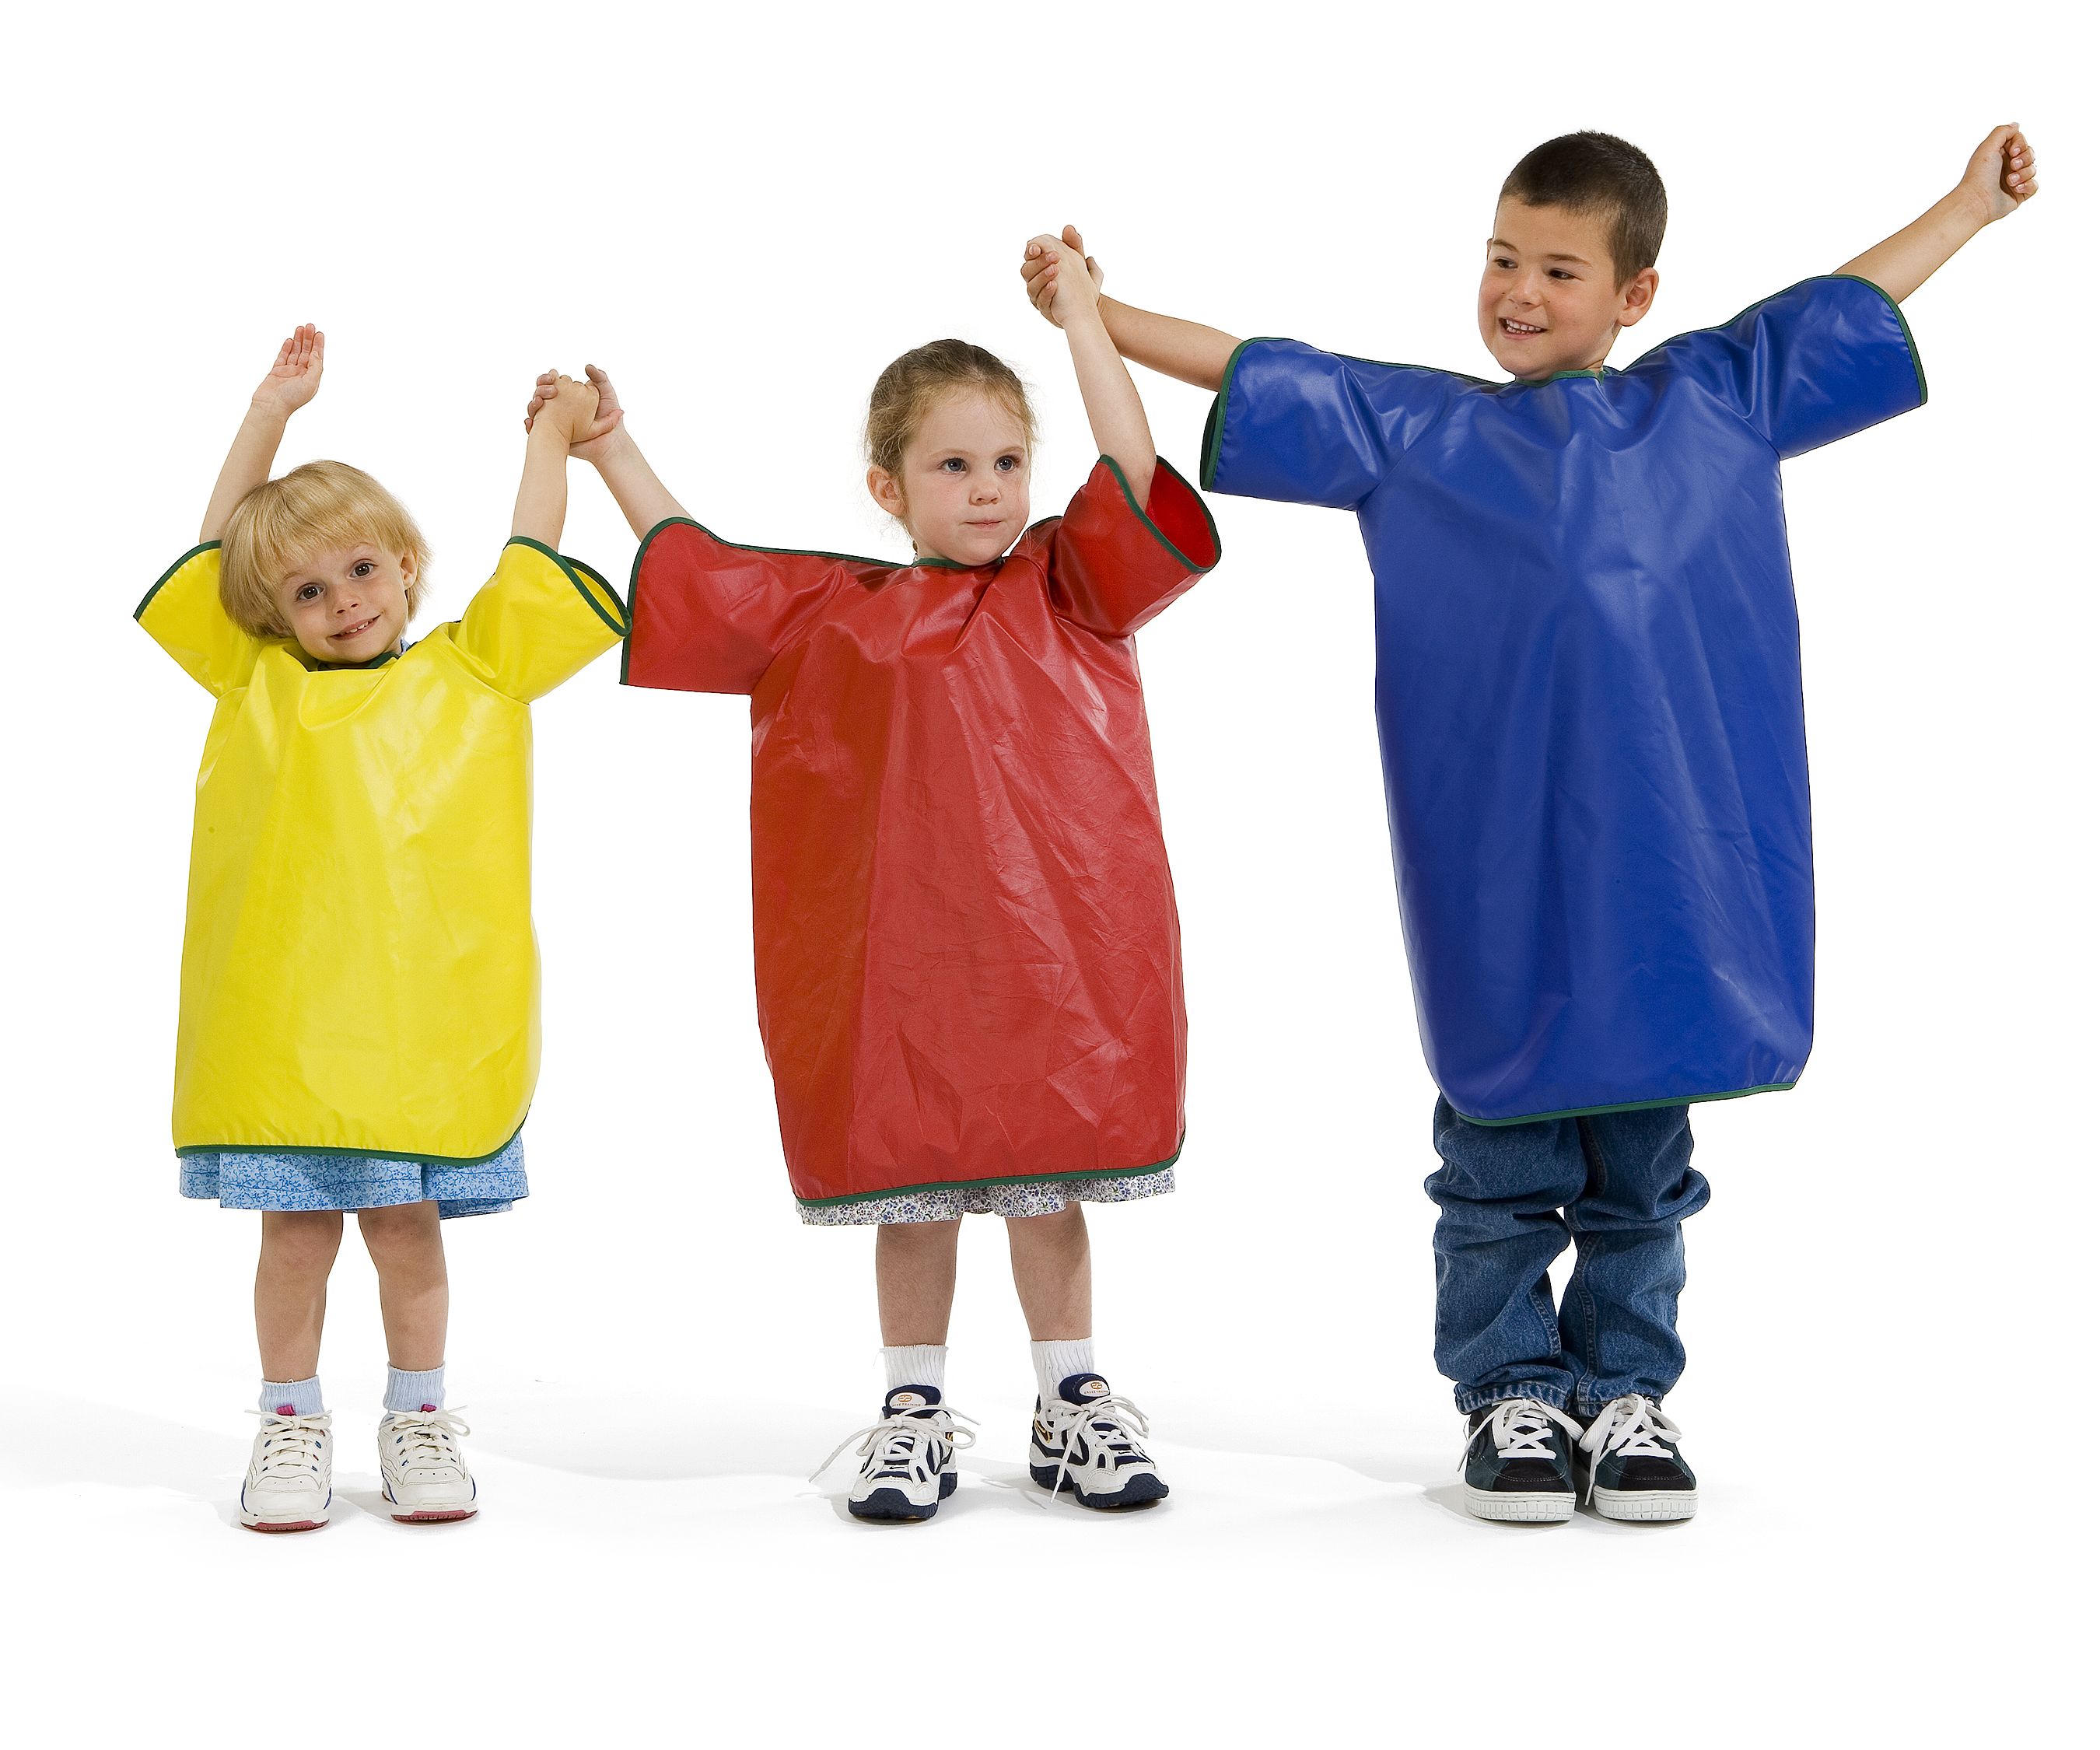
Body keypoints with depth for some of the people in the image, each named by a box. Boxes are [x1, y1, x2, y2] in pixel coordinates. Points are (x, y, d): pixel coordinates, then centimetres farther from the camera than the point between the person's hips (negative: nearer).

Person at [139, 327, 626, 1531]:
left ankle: (420, 1416, 20)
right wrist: (276, 407, 19)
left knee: (405, 1218, 6)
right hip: (280, 1008, 1)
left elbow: (532, 557, 14)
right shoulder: (259, 682, 11)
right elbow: (222, 541, 17)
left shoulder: (474, 670, 10)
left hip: (425, 1001, -1)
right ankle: (293, 1422, 17)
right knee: (297, 1223, 5)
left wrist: (555, 429, 23)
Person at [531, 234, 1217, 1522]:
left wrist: (1080, 315, -7)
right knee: (914, 1185, 7)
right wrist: (609, 449, 15)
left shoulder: (1072, 587, 5)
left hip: (1056, 942, 0)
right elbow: (687, 565, 15)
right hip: (899, 946, 1)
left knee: (1049, 1181, 8)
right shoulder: (834, 614, 7)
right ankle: (915, 1414, 19)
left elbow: (1133, 475, -9)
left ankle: (1074, 1404, 20)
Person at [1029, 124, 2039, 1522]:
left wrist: (1972, 204, 30)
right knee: (1502, 1153, 6)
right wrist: (1095, 310, 0)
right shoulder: (1411, 429, 5)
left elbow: (1844, 306, 22)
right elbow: (1256, 380, 5)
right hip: (1499, 880, -1)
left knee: (1643, 1162, 11)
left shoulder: (1715, 403, 10)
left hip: (1671, 868, 2)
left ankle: (1626, 1391, 23)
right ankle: (1511, 1393, 20)